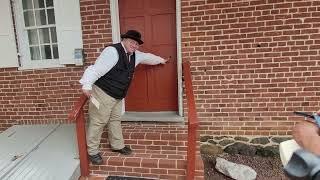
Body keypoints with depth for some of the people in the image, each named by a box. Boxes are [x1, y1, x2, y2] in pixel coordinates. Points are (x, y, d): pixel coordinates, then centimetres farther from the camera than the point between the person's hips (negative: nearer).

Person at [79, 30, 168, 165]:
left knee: (115, 120, 18)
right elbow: (96, 69, -27)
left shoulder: (134, 55, 9)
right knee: (98, 122, 1)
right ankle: (92, 152, 16)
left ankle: (117, 145, 34)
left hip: (117, 96, 9)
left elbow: (147, 57, 29)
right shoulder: (113, 51, -19)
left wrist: (160, 60, 43)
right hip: (103, 93, -9)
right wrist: (87, 85, -37)